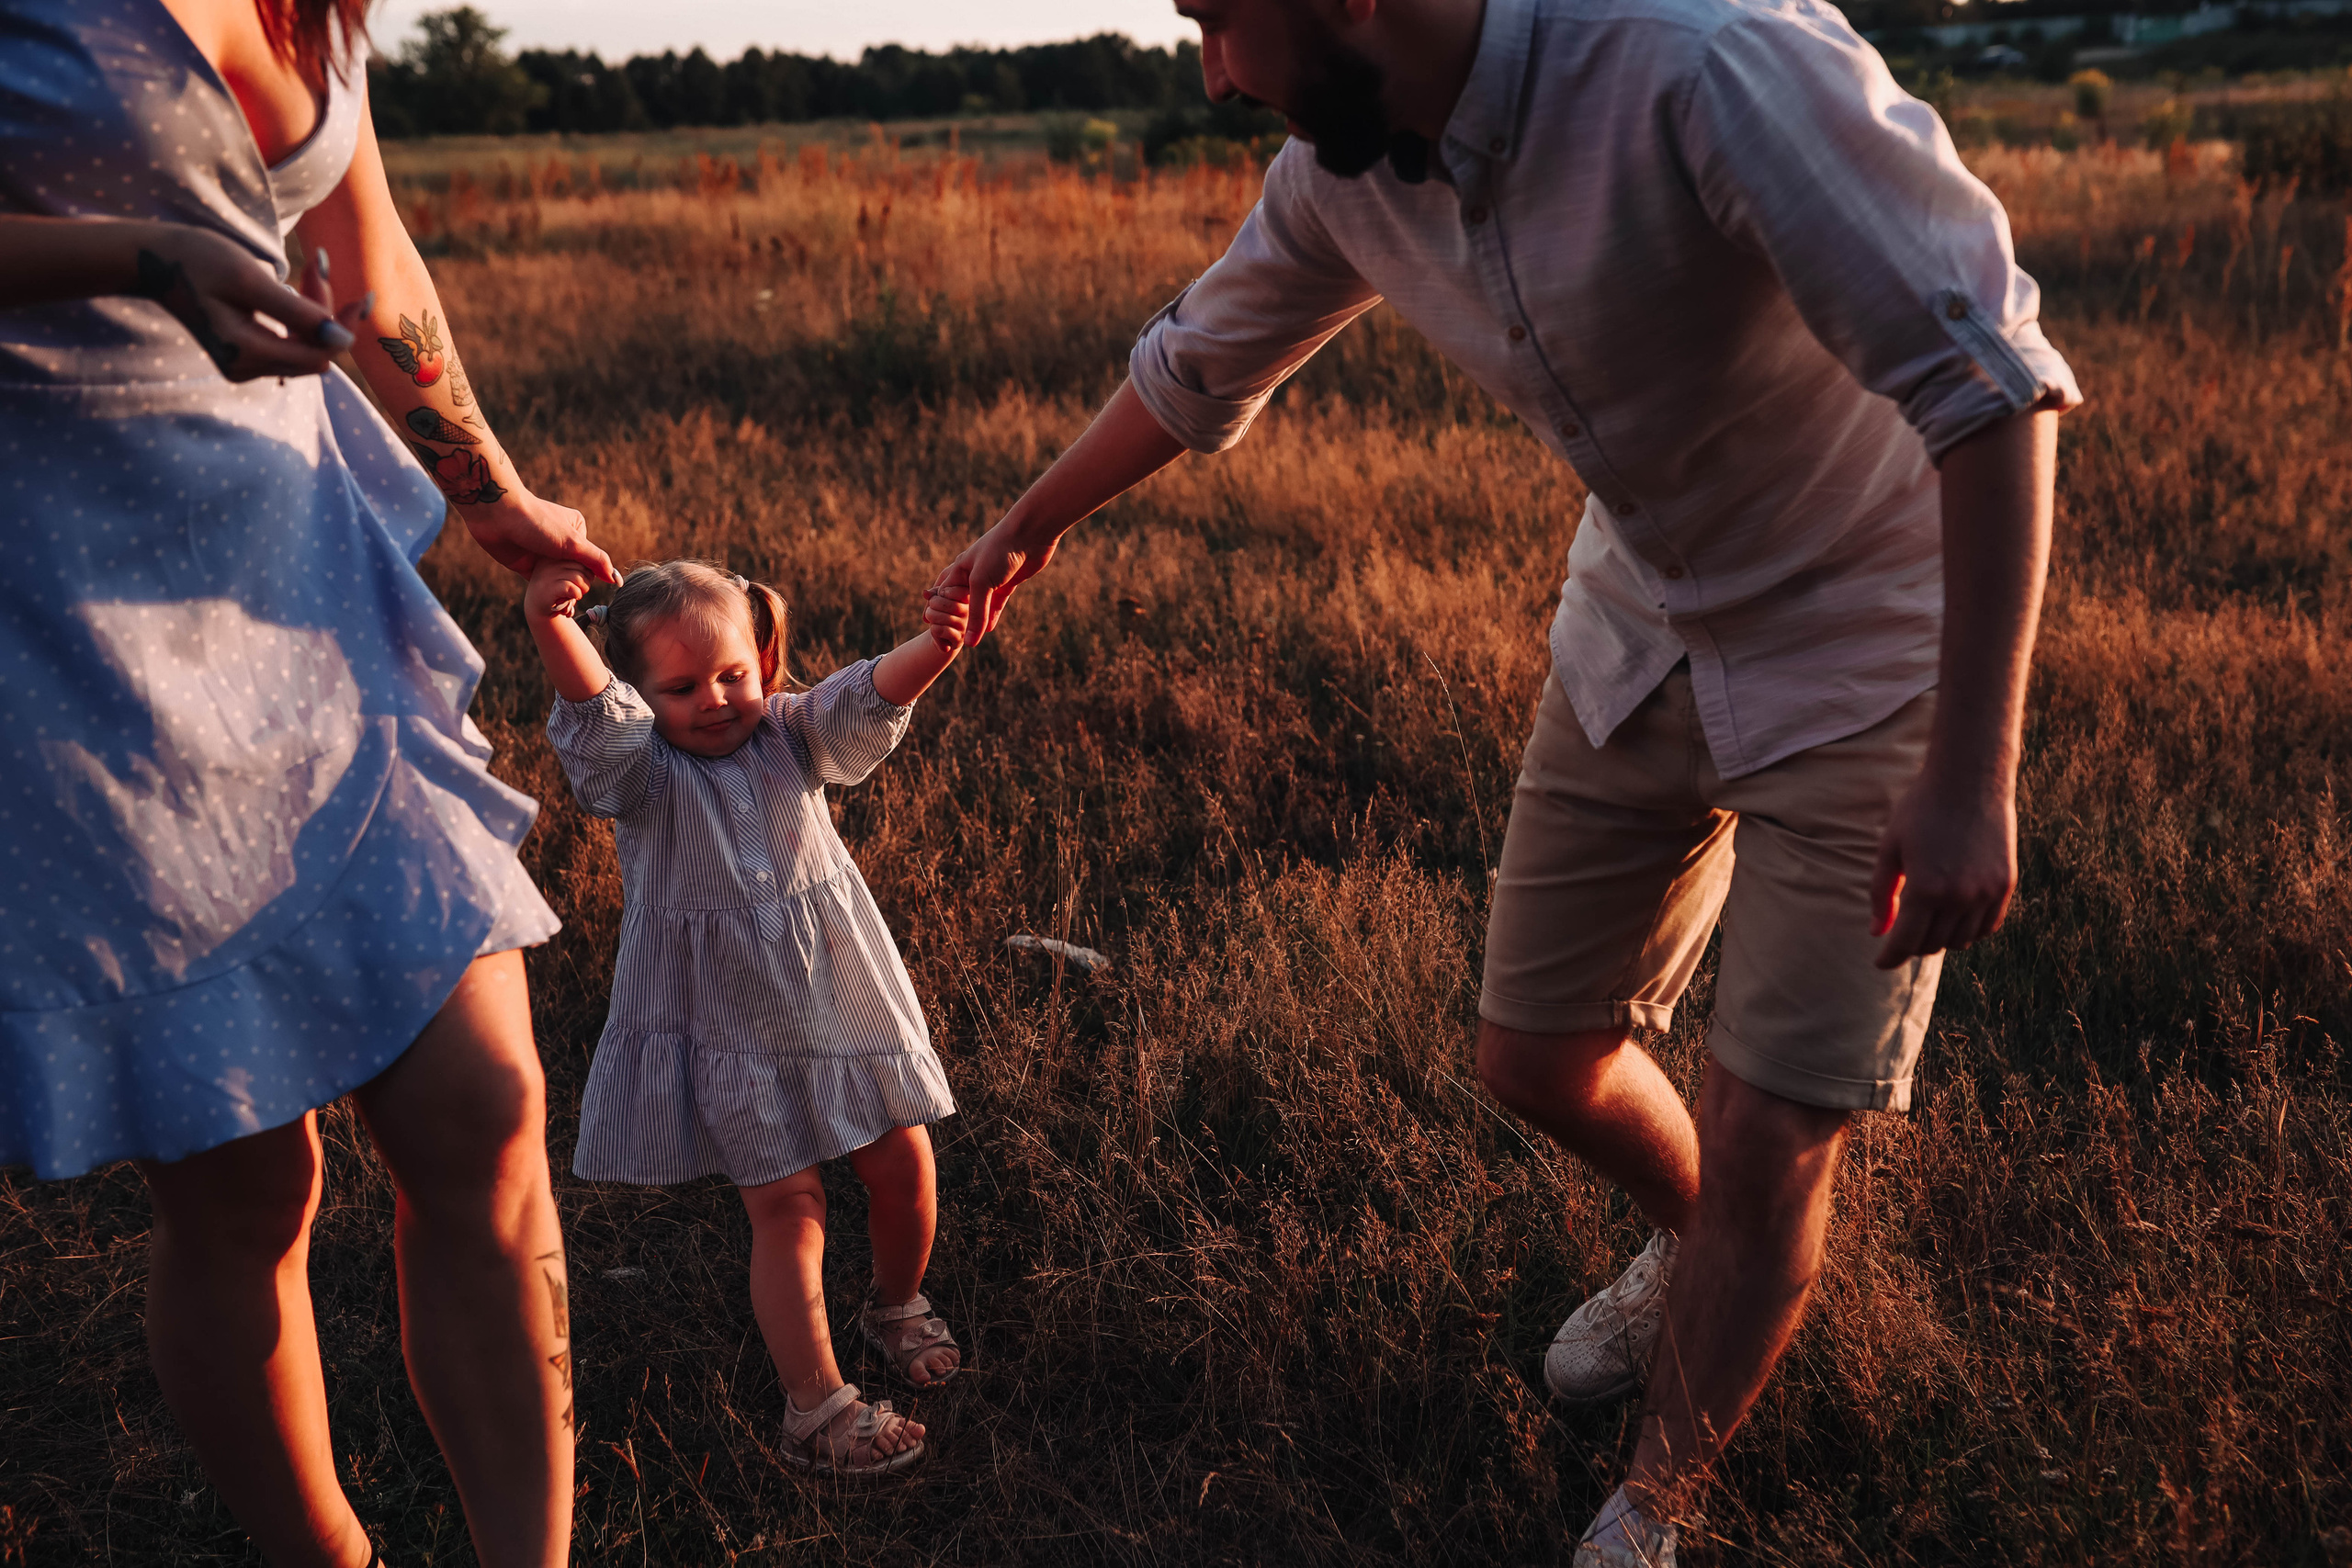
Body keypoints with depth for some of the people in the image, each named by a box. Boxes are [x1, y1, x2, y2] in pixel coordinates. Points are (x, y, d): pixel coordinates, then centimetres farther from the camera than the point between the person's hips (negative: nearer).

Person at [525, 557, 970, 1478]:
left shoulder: (790, 736, 0)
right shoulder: (643, 771, -8)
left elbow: (864, 703, -19)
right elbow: (592, 709, -29)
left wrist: (928, 651, -41)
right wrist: (550, 623, -49)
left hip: (840, 999, 4)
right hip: (731, 1030, -3)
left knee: (904, 1162, 8)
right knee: (785, 1206, -3)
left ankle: (896, 1307, 37)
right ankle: (816, 1407, 7)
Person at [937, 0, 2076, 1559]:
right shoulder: (1344, 169, -9)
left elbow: (1990, 380, -30)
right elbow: (1199, 365, 10)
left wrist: (1973, 769, -33)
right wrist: (1030, 527, 25)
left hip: (1863, 653, -6)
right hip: (1641, 633, 6)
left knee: (1767, 1148, -4)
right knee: (1537, 1055, 13)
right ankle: (1698, 1262, 46)